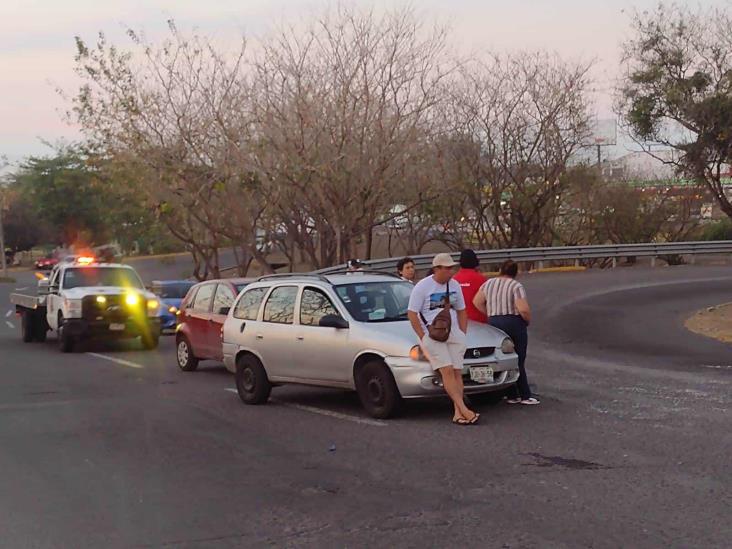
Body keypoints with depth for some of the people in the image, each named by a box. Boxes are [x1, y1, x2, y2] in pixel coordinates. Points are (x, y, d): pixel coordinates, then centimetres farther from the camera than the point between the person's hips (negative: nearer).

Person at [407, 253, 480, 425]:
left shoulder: (454, 286, 13)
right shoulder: (422, 286, -5)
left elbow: (461, 311, 22)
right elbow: (412, 314, -6)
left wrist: (462, 334, 11)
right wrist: (424, 338, -11)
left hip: (453, 333, 5)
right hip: (432, 335, -5)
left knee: (457, 371, -6)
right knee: (447, 370, -18)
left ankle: (457, 413, -10)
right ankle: (463, 409, -25)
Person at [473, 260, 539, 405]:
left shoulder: (489, 284, 8)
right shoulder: (516, 286, -9)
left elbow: (477, 302, 10)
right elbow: (523, 309, -17)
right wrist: (528, 320, 1)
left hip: (494, 323, 4)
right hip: (514, 324, -4)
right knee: (518, 361, 1)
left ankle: (513, 395, 10)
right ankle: (525, 396, 2)